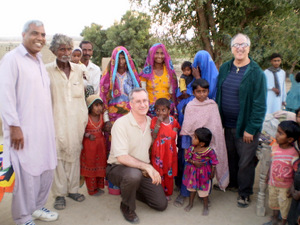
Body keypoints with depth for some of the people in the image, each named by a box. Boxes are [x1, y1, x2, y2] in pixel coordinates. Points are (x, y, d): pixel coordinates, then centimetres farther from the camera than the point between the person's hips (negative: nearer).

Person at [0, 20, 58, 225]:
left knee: (47, 169, 14)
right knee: (27, 173, 1)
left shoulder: (39, 61, 16)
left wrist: (51, 125, 15)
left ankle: (38, 207, 33)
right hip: (24, 130, -7)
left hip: (44, 128, 8)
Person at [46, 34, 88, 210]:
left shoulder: (78, 69, 10)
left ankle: (73, 189, 24)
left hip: (76, 121, 4)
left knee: (74, 154, 9)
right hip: (57, 121, -3)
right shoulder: (47, 70, -2)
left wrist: (85, 117, 12)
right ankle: (60, 193, 14)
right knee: (58, 155, 0)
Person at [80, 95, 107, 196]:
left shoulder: (102, 116, -1)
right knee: (90, 165, 6)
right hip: (89, 144, -5)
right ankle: (92, 189, 18)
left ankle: (99, 186, 27)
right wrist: (88, 135, -23)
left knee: (101, 164, 12)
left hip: (100, 143, 5)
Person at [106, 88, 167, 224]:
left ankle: (131, 190, 27)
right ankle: (127, 207, -7)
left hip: (144, 170, 6)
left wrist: (149, 168, -3)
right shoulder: (121, 123, -20)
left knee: (162, 204, 2)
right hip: (118, 167, -6)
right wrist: (146, 166, -29)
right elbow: (122, 157, -26)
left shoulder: (151, 122, 1)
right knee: (134, 174, -40)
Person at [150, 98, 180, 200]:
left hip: (170, 150, 3)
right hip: (158, 151, -2)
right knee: (158, 172, 5)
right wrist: (158, 123, -23)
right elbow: (153, 137, -18)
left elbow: (174, 136, 12)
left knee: (169, 172, 12)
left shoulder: (172, 120, 2)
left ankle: (168, 193, 30)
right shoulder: (154, 120, -7)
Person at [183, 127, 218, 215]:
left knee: (204, 191, 12)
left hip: (204, 173, -3)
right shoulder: (191, 148, -14)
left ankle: (205, 207, 34)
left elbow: (213, 162, -11)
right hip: (193, 172, 3)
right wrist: (194, 163, -23)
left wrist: (212, 173, -7)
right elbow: (187, 157, -6)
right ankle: (190, 204, 41)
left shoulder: (209, 151, -23)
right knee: (192, 188, 20)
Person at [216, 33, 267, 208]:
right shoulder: (225, 68, 4)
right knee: (230, 156, 19)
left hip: (245, 126, -5)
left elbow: (260, 104, -13)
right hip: (227, 124, 5)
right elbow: (218, 95, 10)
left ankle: (244, 193, 28)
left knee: (245, 160, 8)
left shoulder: (256, 72, -12)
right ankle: (232, 183, 41)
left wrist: (250, 129, -16)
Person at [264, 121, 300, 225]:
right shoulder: (275, 146, -11)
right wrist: (269, 175, 14)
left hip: (285, 187, -6)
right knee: (273, 203, 25)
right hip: (273, 183, 6)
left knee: (285, 206, 15)